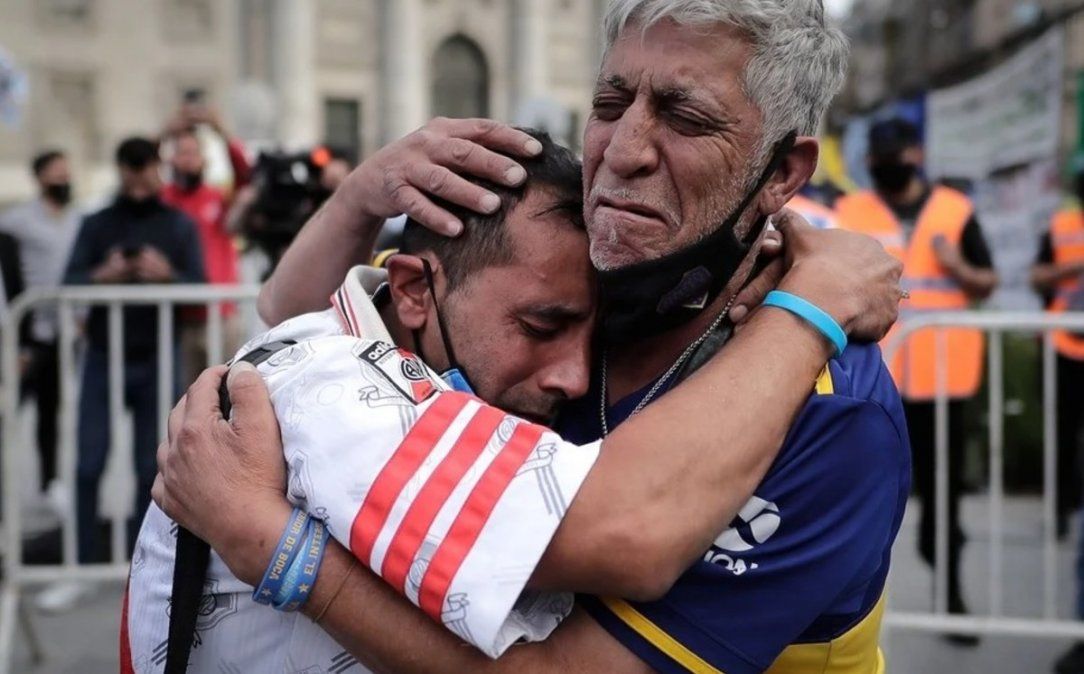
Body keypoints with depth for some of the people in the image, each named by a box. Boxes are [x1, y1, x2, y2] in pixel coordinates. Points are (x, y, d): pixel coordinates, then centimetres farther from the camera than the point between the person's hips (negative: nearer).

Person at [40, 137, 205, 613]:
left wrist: (168, 276, -22)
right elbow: (68, 286, -1)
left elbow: (200, 288, -3)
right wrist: (102, 276, -22)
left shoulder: (180, 226, 5)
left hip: (157, 360, -1)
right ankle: (82, 569, 7)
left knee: (152, 468, 3)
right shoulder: (96, 225, 7)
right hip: (103, 358, 1)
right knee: (88, 466, -1)